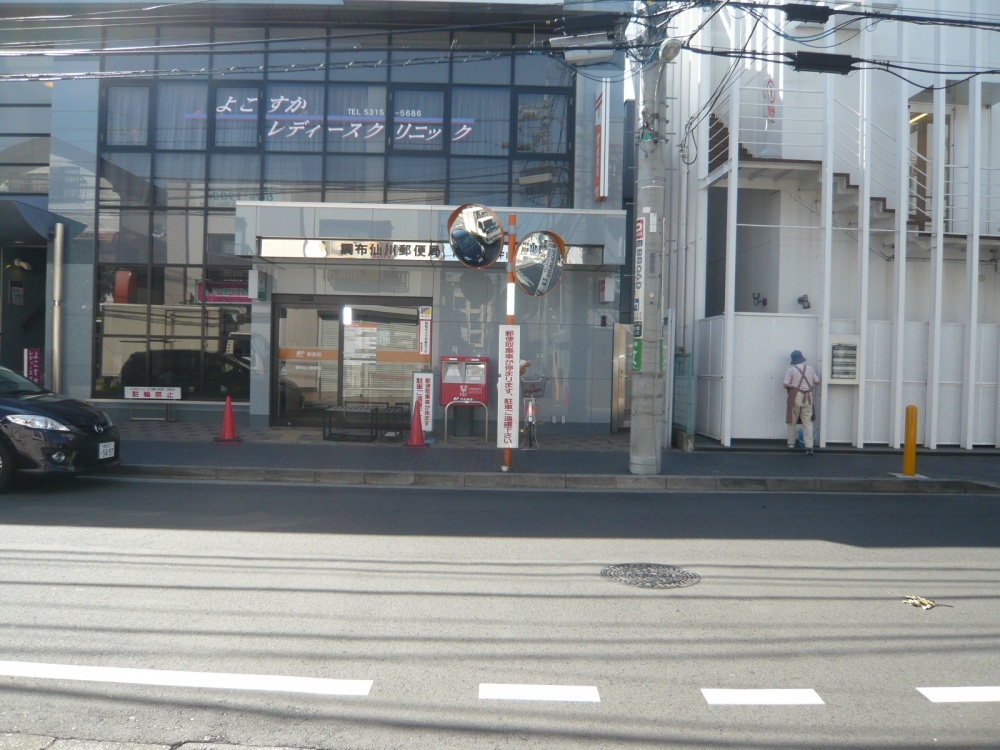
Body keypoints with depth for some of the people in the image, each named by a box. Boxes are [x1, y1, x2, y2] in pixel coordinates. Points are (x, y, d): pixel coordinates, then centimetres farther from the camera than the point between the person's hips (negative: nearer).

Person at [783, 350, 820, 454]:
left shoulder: (790, 369, -7)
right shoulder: (810, 368, 3)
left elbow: (785, 384, -12)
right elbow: (817, 381, 9)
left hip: (795, 397, -2)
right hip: (807, 397, 2)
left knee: (792, 421, 13)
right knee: (807, 422, 3)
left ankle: (791, 443, 20)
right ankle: (809, 446, -5)